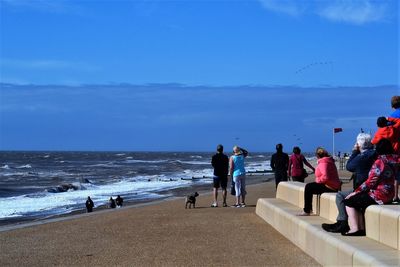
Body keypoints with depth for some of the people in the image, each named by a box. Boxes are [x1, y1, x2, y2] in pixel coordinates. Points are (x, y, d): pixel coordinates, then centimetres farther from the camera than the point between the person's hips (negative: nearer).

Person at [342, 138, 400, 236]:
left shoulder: (380, 161, -18)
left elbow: (370, 182, -17)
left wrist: (355, 192, -10)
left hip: (379, 196, -9)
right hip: (389, 195, 9)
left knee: (349, 201, 5)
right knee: (357, 201, 23)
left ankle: (355, 228, -3)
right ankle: (361, 228, 14)